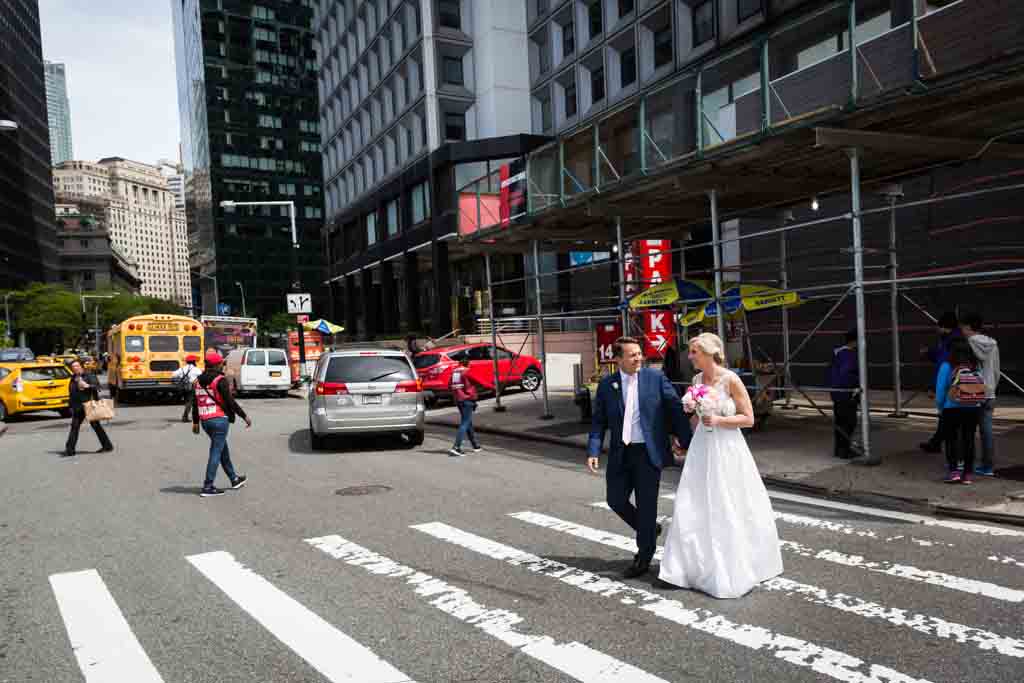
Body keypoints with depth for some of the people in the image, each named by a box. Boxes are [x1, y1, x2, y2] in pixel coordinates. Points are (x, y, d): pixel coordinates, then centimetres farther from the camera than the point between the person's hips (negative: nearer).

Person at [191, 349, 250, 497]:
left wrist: (195, 422, 22)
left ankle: (234, 479, 31)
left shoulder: (199, 380, 10)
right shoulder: (220, 380, -12)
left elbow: (195, 403, 14)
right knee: (216, 453, -3)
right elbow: (230, 402, -14)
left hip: (205, 421, 8)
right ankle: (208, 487, -2)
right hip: (219, 420, -8)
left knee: (223, 449, 19)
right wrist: (245, 416, -7)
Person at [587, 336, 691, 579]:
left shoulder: (655, 377, -3)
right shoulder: (607, 385, 2)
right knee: (616, 500, 8)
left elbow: (675, 408, -2)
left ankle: (643, 558, 21)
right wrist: (593, 451, -8)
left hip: (648, 452, -3)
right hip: (620, 453, 3)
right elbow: (598, 421, 3)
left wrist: (686, 441, -6)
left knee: (646, 505, 3)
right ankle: (650, 529, 35)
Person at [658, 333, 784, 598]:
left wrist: (718, 420, -20)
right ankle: (695, 567, 18)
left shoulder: (731, 380, -13)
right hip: (701, 449, 6)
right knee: (694, 509, 5)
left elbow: (749, 419, -9)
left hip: (727, 450, -5)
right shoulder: (697, 379, 5)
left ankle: (736, 571, 24)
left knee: (730, 512, 5)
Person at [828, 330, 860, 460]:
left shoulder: (836, 353, 12)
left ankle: (838, 449, 21)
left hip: (836, 393, 10)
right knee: (849, 422, -3)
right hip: (847, 395, -10)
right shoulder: (850, 355, -17)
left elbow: (831, 371, 19)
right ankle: (844, 450, 0)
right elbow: (845, 374, -28)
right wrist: (859, 381, -18)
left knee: (839, 421, 14)